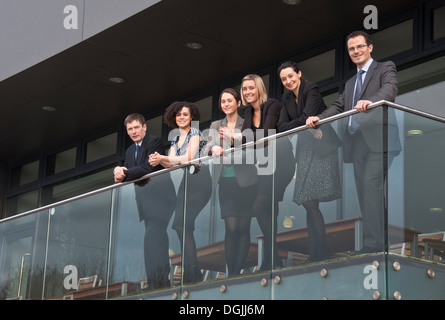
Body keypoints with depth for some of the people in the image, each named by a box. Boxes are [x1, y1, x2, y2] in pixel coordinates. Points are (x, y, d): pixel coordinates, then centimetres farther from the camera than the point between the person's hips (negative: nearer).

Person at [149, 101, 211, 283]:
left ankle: (191, 272, -15)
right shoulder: (176, 139, 21)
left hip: (198, 180, -8)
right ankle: (191, 272, 4)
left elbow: (188, 158, -12)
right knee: (182, 225, 1)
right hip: (186, 183, 8)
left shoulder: (195, 133, -1)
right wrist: (160, 161, -10)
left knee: (181, 224, -16)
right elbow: (173, 164, 12)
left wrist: (162, 158, -14)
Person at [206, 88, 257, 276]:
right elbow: (209, 146, 0)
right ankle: (230, 272, -2)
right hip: (225, 181, 2)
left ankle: (238, 271, 6)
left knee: (243, 227, -1)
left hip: (245, 181, -2)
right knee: (231, 227, -6)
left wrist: (234, 139, -22)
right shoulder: (215, 126, 12)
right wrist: (214, 149, -23)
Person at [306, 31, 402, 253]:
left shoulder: (385, 68, 7)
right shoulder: (350, 83, 30)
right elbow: (339, 106, 20)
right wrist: (318, 118, 0)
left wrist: (370, 101, -34)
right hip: (357, 145, 7)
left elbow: (389, 90, -13)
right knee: (365, 193, 4)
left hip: (378, 141, -7)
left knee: (371, 186, -20)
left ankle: (373, 243, -23)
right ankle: (376, 243, 6)